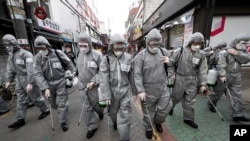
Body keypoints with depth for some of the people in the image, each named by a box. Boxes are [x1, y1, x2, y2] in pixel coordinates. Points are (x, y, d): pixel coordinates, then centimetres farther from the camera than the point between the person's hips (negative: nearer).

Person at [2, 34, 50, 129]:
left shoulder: (26, 54, -16)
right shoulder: (10, 56, 12)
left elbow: (30, 70, -22)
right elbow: (10, 69, 17)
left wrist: (30, 83, -25)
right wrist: (8, 80, 11)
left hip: (29, 79, -8)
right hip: (19, 80, 8)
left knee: (36, 97, 5)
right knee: (21, 100, 12)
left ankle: (45, 111, 24)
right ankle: (20, 119, 22)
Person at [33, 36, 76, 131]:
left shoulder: (58, 53, -10)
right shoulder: (37, 58, -4)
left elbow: (69, 63, 0)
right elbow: (38, 74, -8)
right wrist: (45, 88, -17)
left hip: (61, 82, -3)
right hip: (49, 84, 3)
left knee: (62, 103, 3)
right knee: (53, 104, 18)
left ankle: (63, 122, 23)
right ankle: (63, 110, 50)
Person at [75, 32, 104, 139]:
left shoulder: (97, 55, -13)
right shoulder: (79, 55, 5)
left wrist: (93, 81, -19)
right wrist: (80, 81, 15)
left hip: (94, 86, -4)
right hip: (83, 87, 5)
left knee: (96, 104, 14)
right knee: (87, 108, 12)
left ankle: (100, 111, 50)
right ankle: (92, 127, 33)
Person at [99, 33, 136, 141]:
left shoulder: (129, 58, -6)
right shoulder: (106, 59, -10)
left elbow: (132, 76, 0)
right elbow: (104, 79, -12)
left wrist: (135, 90, 8)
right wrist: (106, 96, -14)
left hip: (125, 91, -1)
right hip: (112, 91, 2)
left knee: (124, 116, 5)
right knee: (113, 112, 25)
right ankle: (115, 122, 61)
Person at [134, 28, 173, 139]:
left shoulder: (163, 52, 1)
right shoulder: (140, 56, -14)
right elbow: (138, 75, -17)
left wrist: (169, 61, -7)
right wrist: (140, 90, -21)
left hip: (163, 88, 4)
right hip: (148, 90, -3)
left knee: (165, 107, 16)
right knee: (148, 112, 15)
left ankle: (158, 121, 50)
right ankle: (148, 128, 46)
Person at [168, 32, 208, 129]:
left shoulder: (201, 55, -3)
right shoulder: (180, 51, -11)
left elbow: (203, 70, 0)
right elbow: (171, 63, -2)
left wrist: (203, 84, -2)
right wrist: (171, 74, -7)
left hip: (192, 81, 3)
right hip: (180, 79, -2)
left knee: (189, 101, 14)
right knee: (176, 97, 15)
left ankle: (188, 118, 33)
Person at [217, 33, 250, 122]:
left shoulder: (242, 51, 7)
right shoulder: (225, 52, -15)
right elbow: (221, 64, -21)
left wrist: (236, 53, -20)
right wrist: (222, 75, -28)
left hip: (236, 78, 6)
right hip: (226, 76, -6)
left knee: (236, 96, 8)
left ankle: (237, 115, 15)